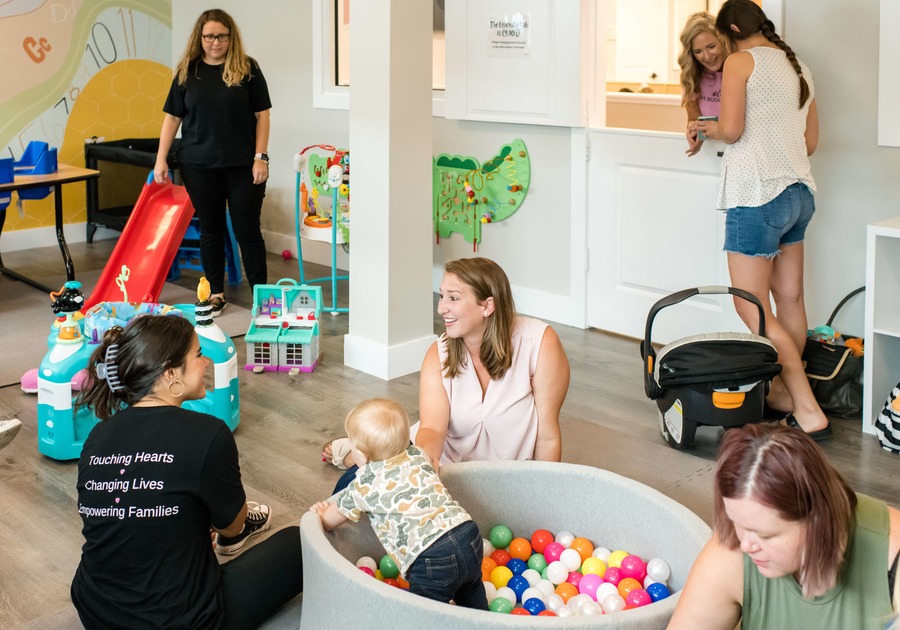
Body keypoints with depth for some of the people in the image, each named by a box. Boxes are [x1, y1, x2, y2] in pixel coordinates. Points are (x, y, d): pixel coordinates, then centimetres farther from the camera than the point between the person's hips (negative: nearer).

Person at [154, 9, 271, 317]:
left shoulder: (247, 69, -1)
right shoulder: (187, 72, 5)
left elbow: (262, 115, -1)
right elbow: (172, 117, 7)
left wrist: (260, 157, -8)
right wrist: (161, 159, 2)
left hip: (243, 164, -2)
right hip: (200, 165, 2)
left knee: (247, 230, 1)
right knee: (210, 229, 10)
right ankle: (216, 293, 22)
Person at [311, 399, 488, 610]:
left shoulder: (364, 486, 3)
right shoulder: (417, 455, 16)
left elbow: (329, 521, 22)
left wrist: (320, 514, 45)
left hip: (432, 560, -6)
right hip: (469, 535, 7)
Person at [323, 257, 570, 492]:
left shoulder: (540, 343, -21)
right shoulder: (439, 355, -9)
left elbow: (548, 435, -16)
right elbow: (432, 427, -22)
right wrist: (425, 456, -43)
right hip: (442, 461, 2)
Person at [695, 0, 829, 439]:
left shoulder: (740, 62, -6)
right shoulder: (797, 67, 17)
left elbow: (731, 129, -16)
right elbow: (811, 140, 21)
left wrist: (710, 129, 4)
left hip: (757, 195, -9)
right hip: (799, 191, 9)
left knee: (752, 309, -4)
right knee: (789, 300, 14)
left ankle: (809, 412, -6)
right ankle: (785, 393, 24)